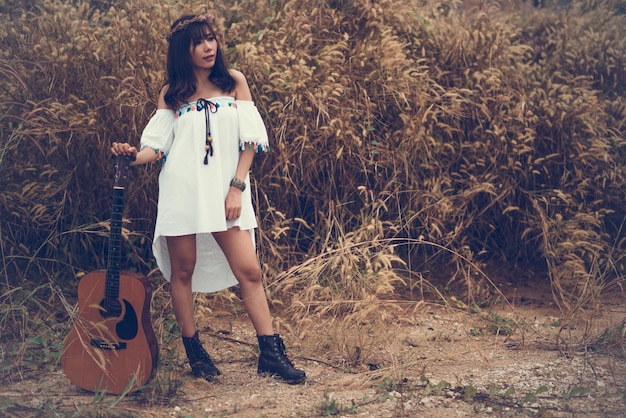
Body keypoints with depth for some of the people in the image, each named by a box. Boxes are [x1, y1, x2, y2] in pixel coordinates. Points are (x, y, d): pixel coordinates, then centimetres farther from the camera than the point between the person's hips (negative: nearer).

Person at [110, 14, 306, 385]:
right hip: (182, 191, 0)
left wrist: (236, 187, -7)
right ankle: (194, 352, 17)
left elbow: (250, 140, 2)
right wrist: (133, 155, -16)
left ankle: (271, 354, 1)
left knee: (249, 270, -4)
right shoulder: (171, 94, 6)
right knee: (183, 270, 4)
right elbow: (159, 146, 5)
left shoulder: (234, 82, 6)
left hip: (225, 191, 0)